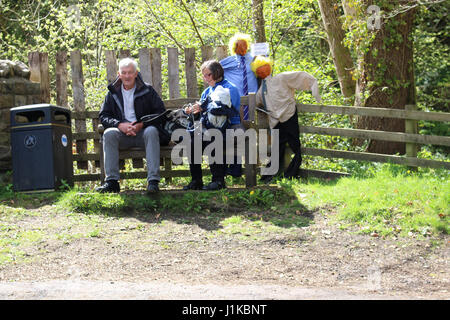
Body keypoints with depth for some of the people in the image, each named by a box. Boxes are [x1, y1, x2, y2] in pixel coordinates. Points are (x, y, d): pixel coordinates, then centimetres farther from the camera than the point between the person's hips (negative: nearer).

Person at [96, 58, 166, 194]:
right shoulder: (113, 93, 13)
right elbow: (103, 116, 7)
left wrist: (141, 124, -15)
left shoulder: (147, 90, 6)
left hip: (142, 132, -2)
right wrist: (119, 125, -14)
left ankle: (153, 181, -40)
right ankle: (111, 181, -33)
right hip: (122, 133, 2)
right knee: (109, 133, -29)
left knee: (152, 131, -35)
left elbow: (160, 112, 0)